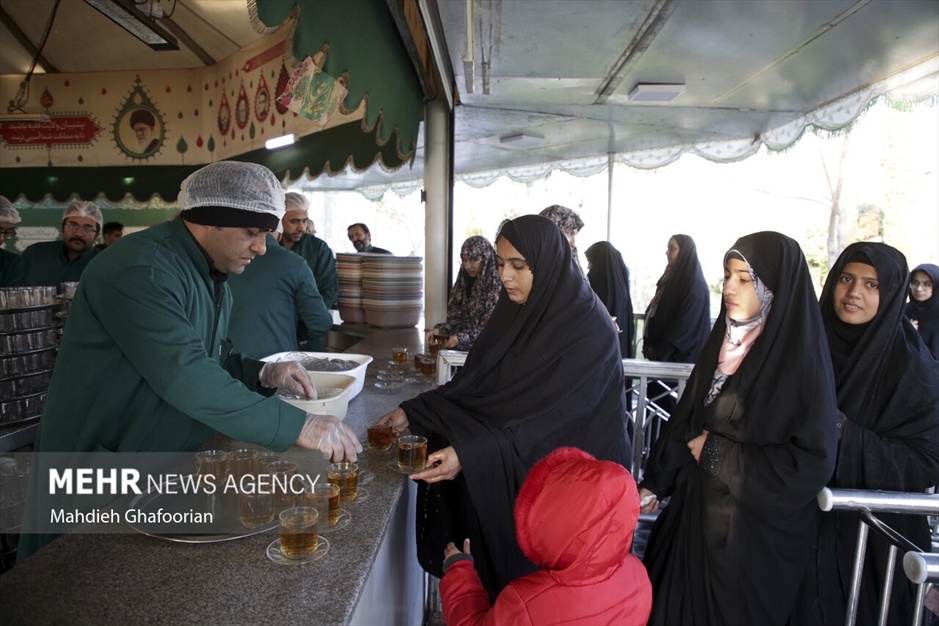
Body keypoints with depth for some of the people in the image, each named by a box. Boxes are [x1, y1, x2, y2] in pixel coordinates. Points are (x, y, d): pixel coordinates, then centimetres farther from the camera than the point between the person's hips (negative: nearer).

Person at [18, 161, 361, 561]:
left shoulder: (213, 277, 5)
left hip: (165, 466, 8)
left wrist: (261, 373, -7)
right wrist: (297, 426, -36)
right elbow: (184, 377, -36)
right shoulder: (141, 270, -26)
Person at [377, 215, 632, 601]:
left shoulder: (589, 329, -21)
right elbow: (475, 380, 1)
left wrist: (469, 453, -34)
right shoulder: (515, 310, 0)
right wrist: (413, 412, -7)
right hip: (503, 473, 6)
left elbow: (554, 417, -27)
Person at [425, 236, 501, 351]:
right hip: (460, 346, 5)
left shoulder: (498, 286, -9)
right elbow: (455, 318, 10)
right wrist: (440, 330, -8)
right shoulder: (464, 282, 9)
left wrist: (461, 337, -22)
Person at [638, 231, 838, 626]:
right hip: (697, 510, 5)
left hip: (756, 528, -5)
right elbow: (686, 417, 7)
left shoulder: (802, 360, -18)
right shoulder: (723, 341, 0)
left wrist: (717, 452, -16)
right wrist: (655, 483, 7)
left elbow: (812, 462, -20)